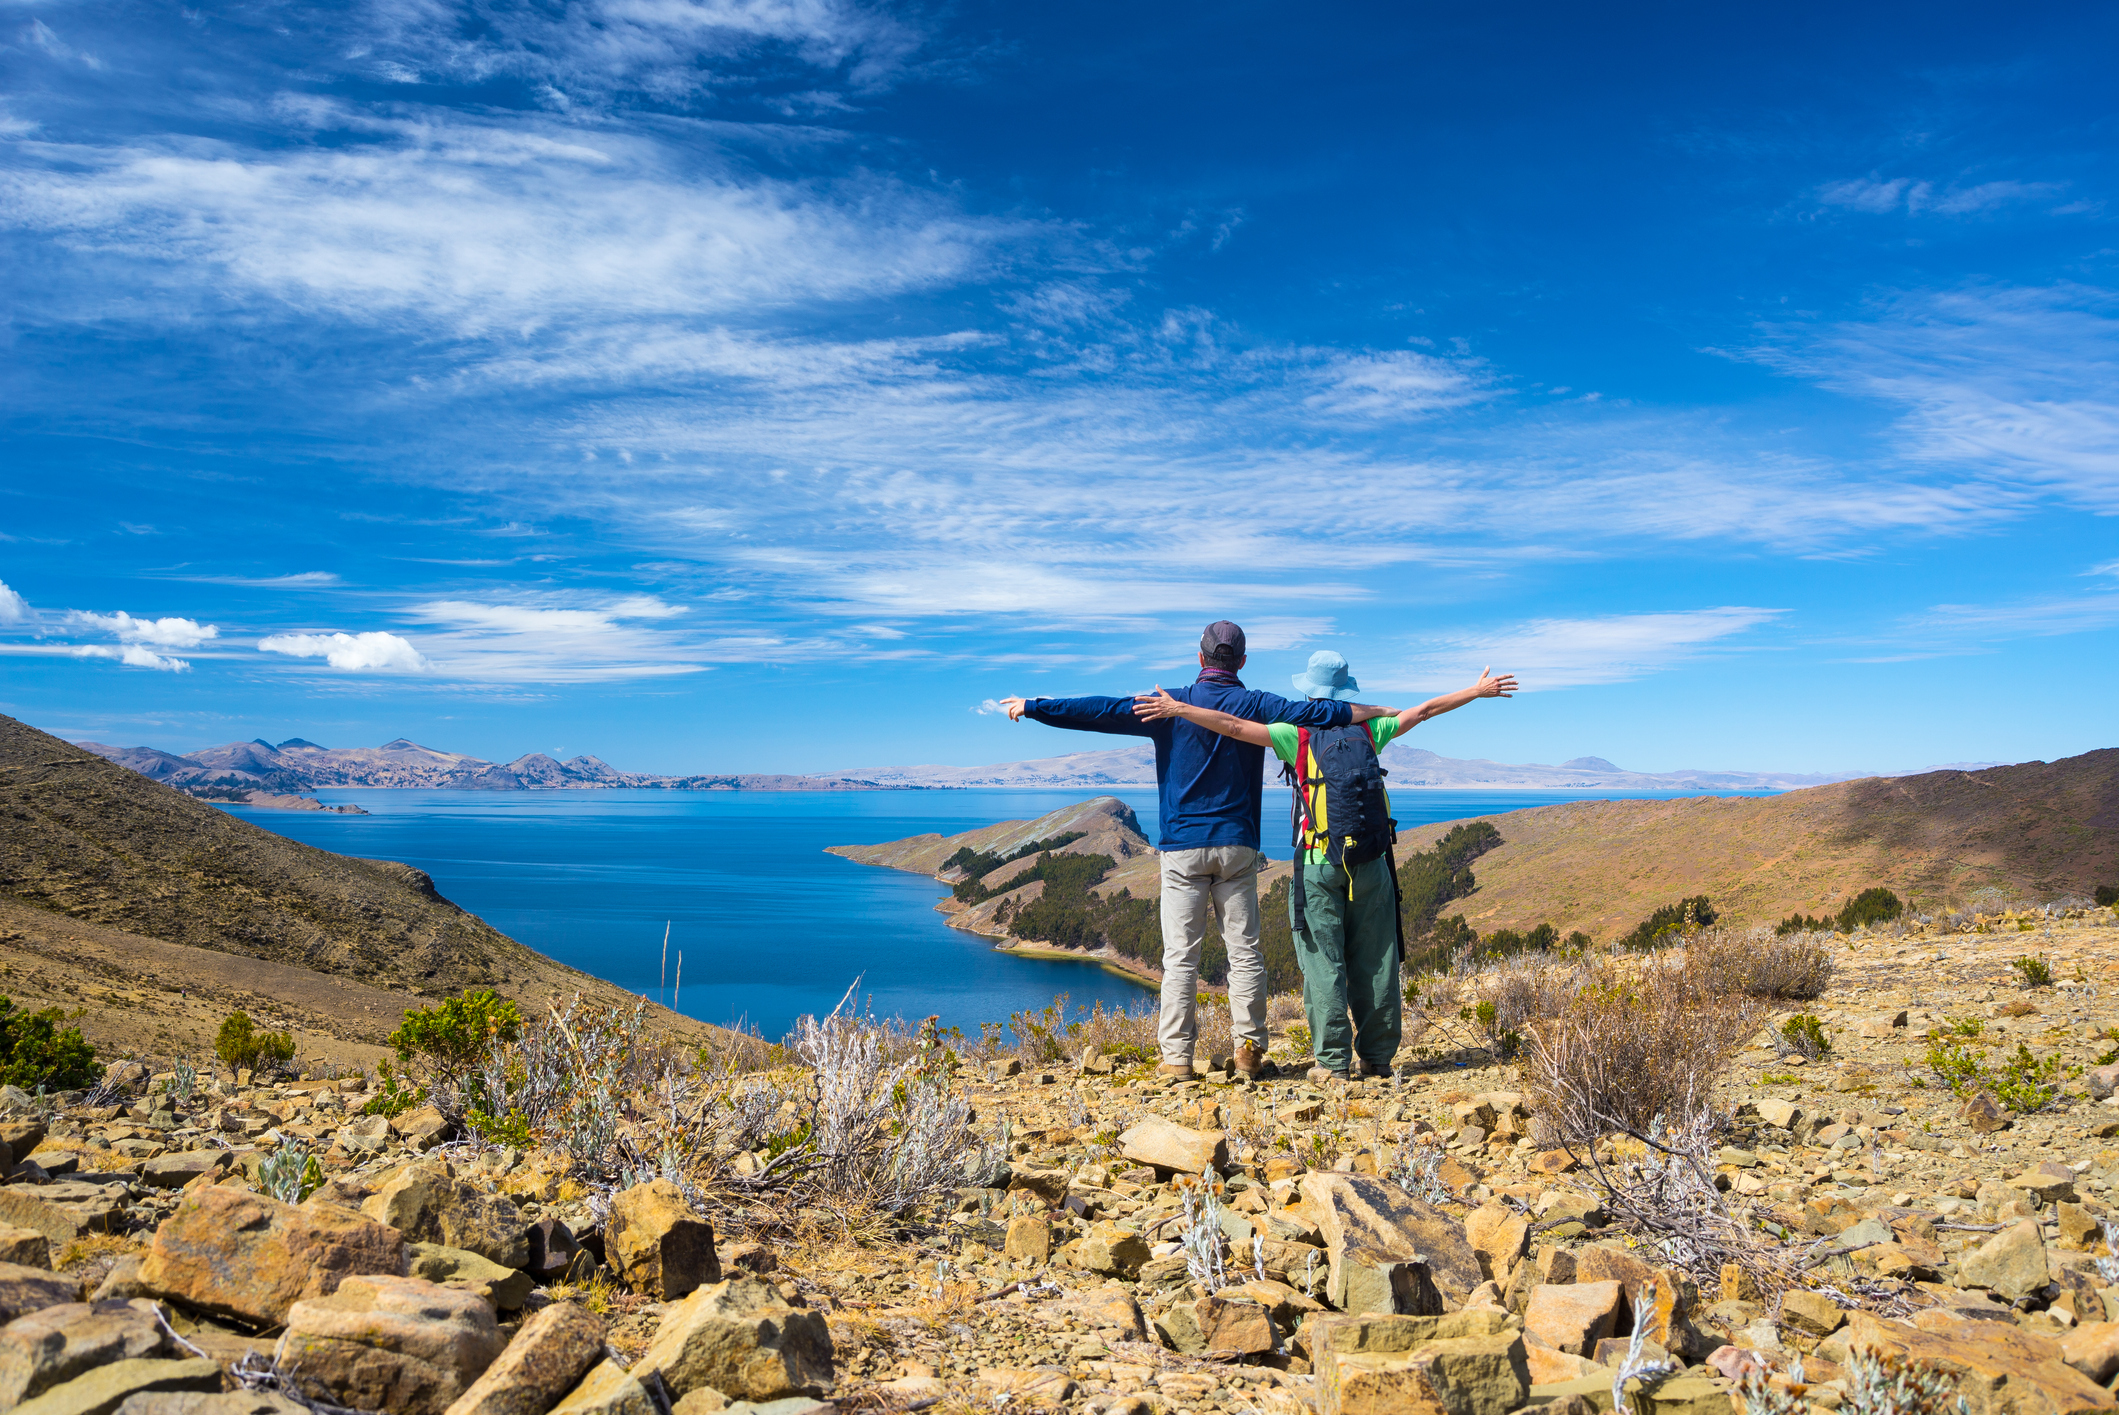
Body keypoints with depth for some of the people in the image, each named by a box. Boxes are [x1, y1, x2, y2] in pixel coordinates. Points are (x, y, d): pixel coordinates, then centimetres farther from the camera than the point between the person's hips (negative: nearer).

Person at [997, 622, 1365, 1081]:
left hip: (1182, 847, -1)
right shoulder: (1255, 706, 2)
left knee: (1180, 955, 1)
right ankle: (1250, 1051, 6)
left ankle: (1176, 1056, 1)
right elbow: (1310, 712, -2)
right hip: (1237, 846, 1)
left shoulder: (1171, 704, 1)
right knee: (1244, 950, 6)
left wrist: (1033, 708, 5)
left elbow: (1101, 712, -1)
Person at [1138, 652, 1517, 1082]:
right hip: (1373, 866, 4)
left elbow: (1234, 726, -11)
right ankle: (1377, 1056, 17)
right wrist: (1479, 690, 26)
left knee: (1324, 964, 1)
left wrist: (1177, 708, -6)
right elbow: (1425, 710, 16)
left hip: (1320, 869, -3)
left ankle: (1333, 1061, 2)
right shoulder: (1368, 731, 6)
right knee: (1374, 963, 10)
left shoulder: (1299, 735, -4)